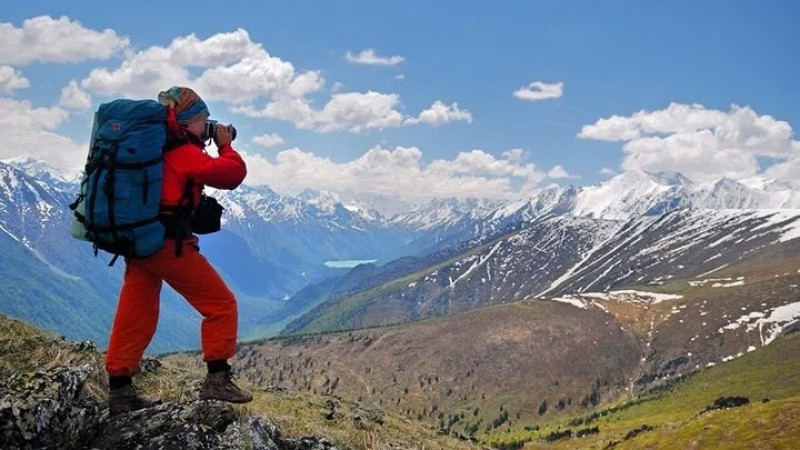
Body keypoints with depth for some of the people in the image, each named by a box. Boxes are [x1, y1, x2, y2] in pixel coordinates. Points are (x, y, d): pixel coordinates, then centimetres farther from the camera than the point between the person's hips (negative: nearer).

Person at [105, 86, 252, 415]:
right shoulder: (184, 154, -11)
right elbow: (233, 173, -14)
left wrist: (210, 147, 18)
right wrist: (226, 145, 3)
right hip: (169, 243, -9)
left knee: (135, 314, 11)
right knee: (221, 304, 1)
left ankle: (120, 390, 15)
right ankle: (217, 379, 0)